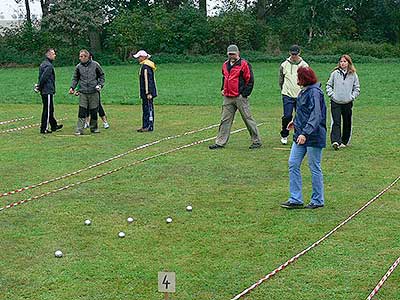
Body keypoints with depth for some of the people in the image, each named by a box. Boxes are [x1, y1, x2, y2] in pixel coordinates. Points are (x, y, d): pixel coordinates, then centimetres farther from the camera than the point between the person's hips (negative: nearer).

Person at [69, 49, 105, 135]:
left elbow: (101, 75, 11)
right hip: (83, 92, 0)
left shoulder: (95, 65, 2)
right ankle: (79, 130, -7)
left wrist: (100, 85, -2)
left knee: (94, 111, 7)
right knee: (82, 111, -7)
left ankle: (94, 128, 22)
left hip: (94, 92, 0)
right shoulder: (78, 67, 5)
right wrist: (72, 87, -1)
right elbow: (75, 78, 13)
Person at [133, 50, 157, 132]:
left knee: (149, 108, -6)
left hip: (148, 92, -11)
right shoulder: (144, 66, 16)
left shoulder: (145, 66, -17)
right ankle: (145, 126, 21)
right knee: (145, 109, 15)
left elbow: (148, 80, -21)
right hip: (145, 92, 11)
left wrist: (148, 93, -22)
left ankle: (150, 127, -3)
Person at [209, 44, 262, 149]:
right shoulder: (225, 65, 15)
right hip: (227, 98, 6)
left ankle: (256, 141, 7)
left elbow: (250, 80, -7)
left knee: (248, 119, -1)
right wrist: (223, 89, 19)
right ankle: (220, 142, 9)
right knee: (225, 120, 6)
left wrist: (244, 93, -12)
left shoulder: (244, 64, -6)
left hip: (240, 97, -6)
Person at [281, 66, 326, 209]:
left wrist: (305, 133, -32)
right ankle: (295, 199, 12)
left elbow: (316, 116, -25)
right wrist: (296, 121, 33)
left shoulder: (314, 92, -18)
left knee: (314, 168, 3)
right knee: (293, 164, 6)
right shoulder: (304, 91, 10)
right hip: (300, 135, 9)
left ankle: (318, 200, 16)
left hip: (314, 137, -9)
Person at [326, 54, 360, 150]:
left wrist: (352, 97, -3)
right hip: (335, 102, -2)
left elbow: (357, 88, 9)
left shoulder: (353, 75, 3)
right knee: (336, 122, -12)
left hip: (348, 103, 2)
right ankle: (335, 141, -19)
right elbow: (329, 85, 9)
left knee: (347, 123, 9)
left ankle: (345, 141, 21)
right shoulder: (335, 73, 1)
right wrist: (331, 94, -4)